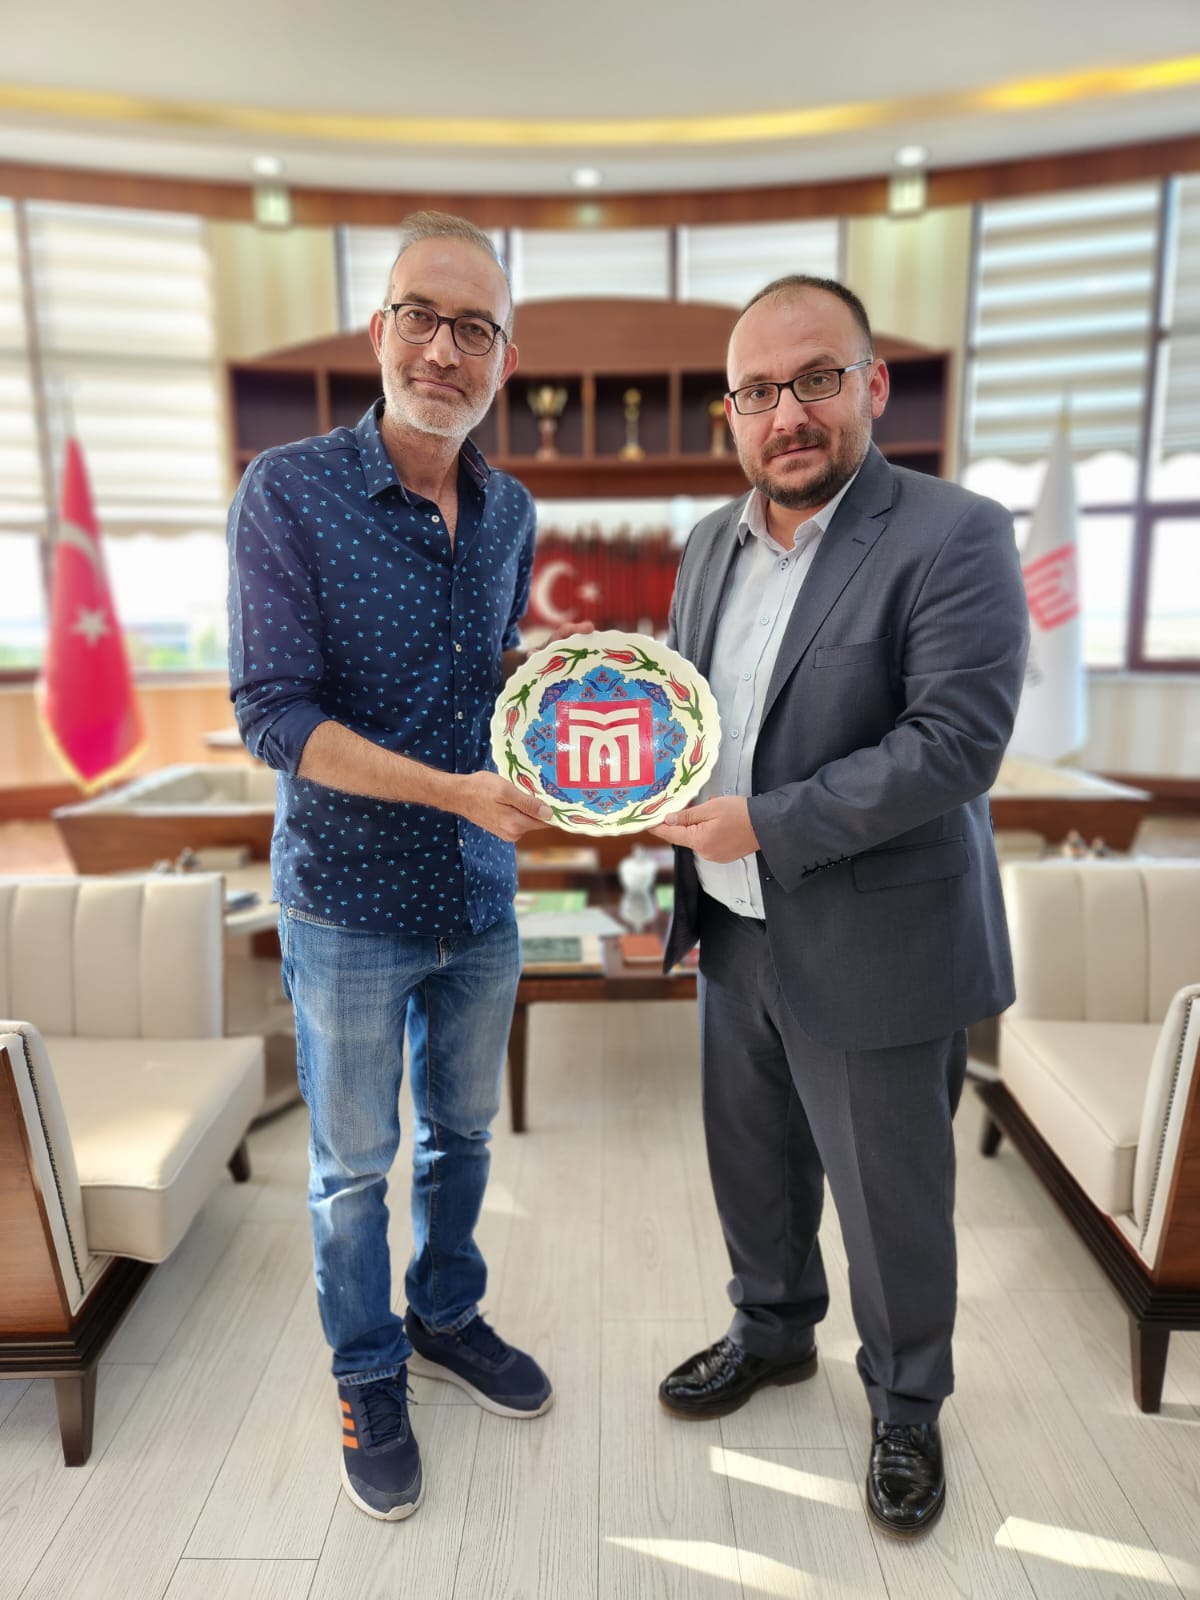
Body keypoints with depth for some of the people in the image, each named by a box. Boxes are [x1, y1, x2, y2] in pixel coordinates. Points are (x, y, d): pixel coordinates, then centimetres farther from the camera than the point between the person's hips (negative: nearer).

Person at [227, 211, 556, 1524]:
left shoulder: (509, 511, 3)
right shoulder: (288, 492, -13)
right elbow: (273, 714, -19)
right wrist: (453, 789, -25)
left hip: (480, 899, 5)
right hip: (349, 902, -4)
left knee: (462, 1133, 22)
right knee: (354, 1163, 15)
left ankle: (447, 1318, 48)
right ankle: (370, 1380, 39)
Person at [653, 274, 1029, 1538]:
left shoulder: (953, 538, -14)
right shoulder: (713, 543, 7)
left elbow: (956, 743, -22)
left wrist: (765, 825, -23)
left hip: (871, 951, -6)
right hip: (735, 932, 6)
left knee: (889, 1201, 13)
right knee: (751, 1164, 23)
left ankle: (905, 1407, 41)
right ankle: (773, 1330, 51)